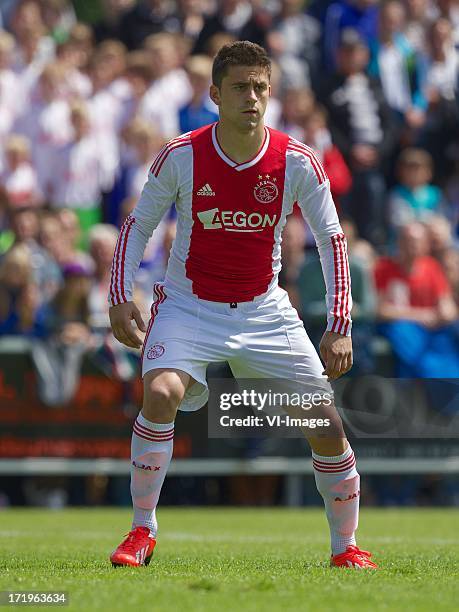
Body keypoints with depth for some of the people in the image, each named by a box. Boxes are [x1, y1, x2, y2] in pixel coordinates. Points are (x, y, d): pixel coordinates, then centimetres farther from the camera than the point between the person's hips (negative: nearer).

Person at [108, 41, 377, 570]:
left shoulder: (297, 162, -9)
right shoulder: (181, 156, -12)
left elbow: (332, 240, -1)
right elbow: (137, 225, 1)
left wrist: (339, 326, -9)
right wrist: (121, 298, -11)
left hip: (265, 311, 2)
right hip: (189, 307, -2)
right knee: (161, 393, -28)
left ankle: (345, 547, 15)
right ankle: (142, 533, -13)